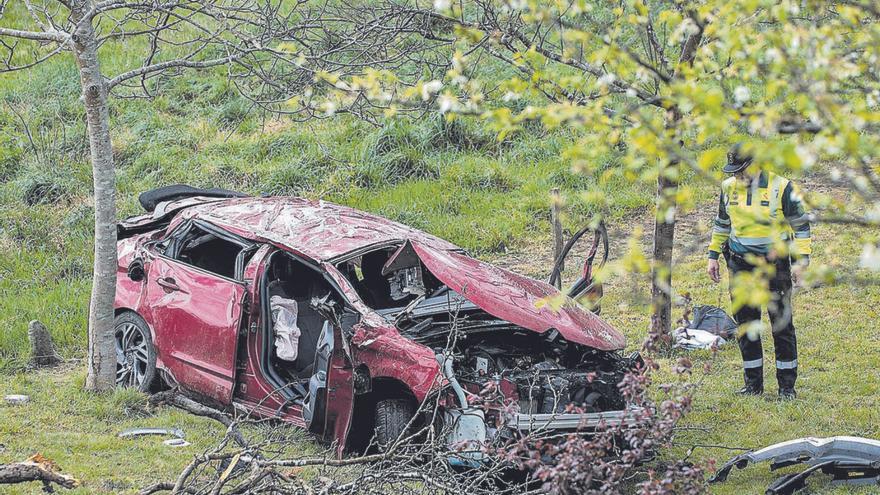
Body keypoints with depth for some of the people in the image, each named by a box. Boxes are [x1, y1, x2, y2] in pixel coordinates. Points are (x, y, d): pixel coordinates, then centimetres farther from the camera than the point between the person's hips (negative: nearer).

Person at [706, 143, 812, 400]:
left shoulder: (781, 188, -9)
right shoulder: (729, 187, 6)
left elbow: (801, 224, -4)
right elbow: (722, 223, 19)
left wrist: (801, 260, -9)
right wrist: (713, 256, 17)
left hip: (774, 263, -4)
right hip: (741, 264, 4)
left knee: (782, 325, -1)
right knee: (745, 323, 7)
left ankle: (787, 385, 7)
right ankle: (753, 383, 16)